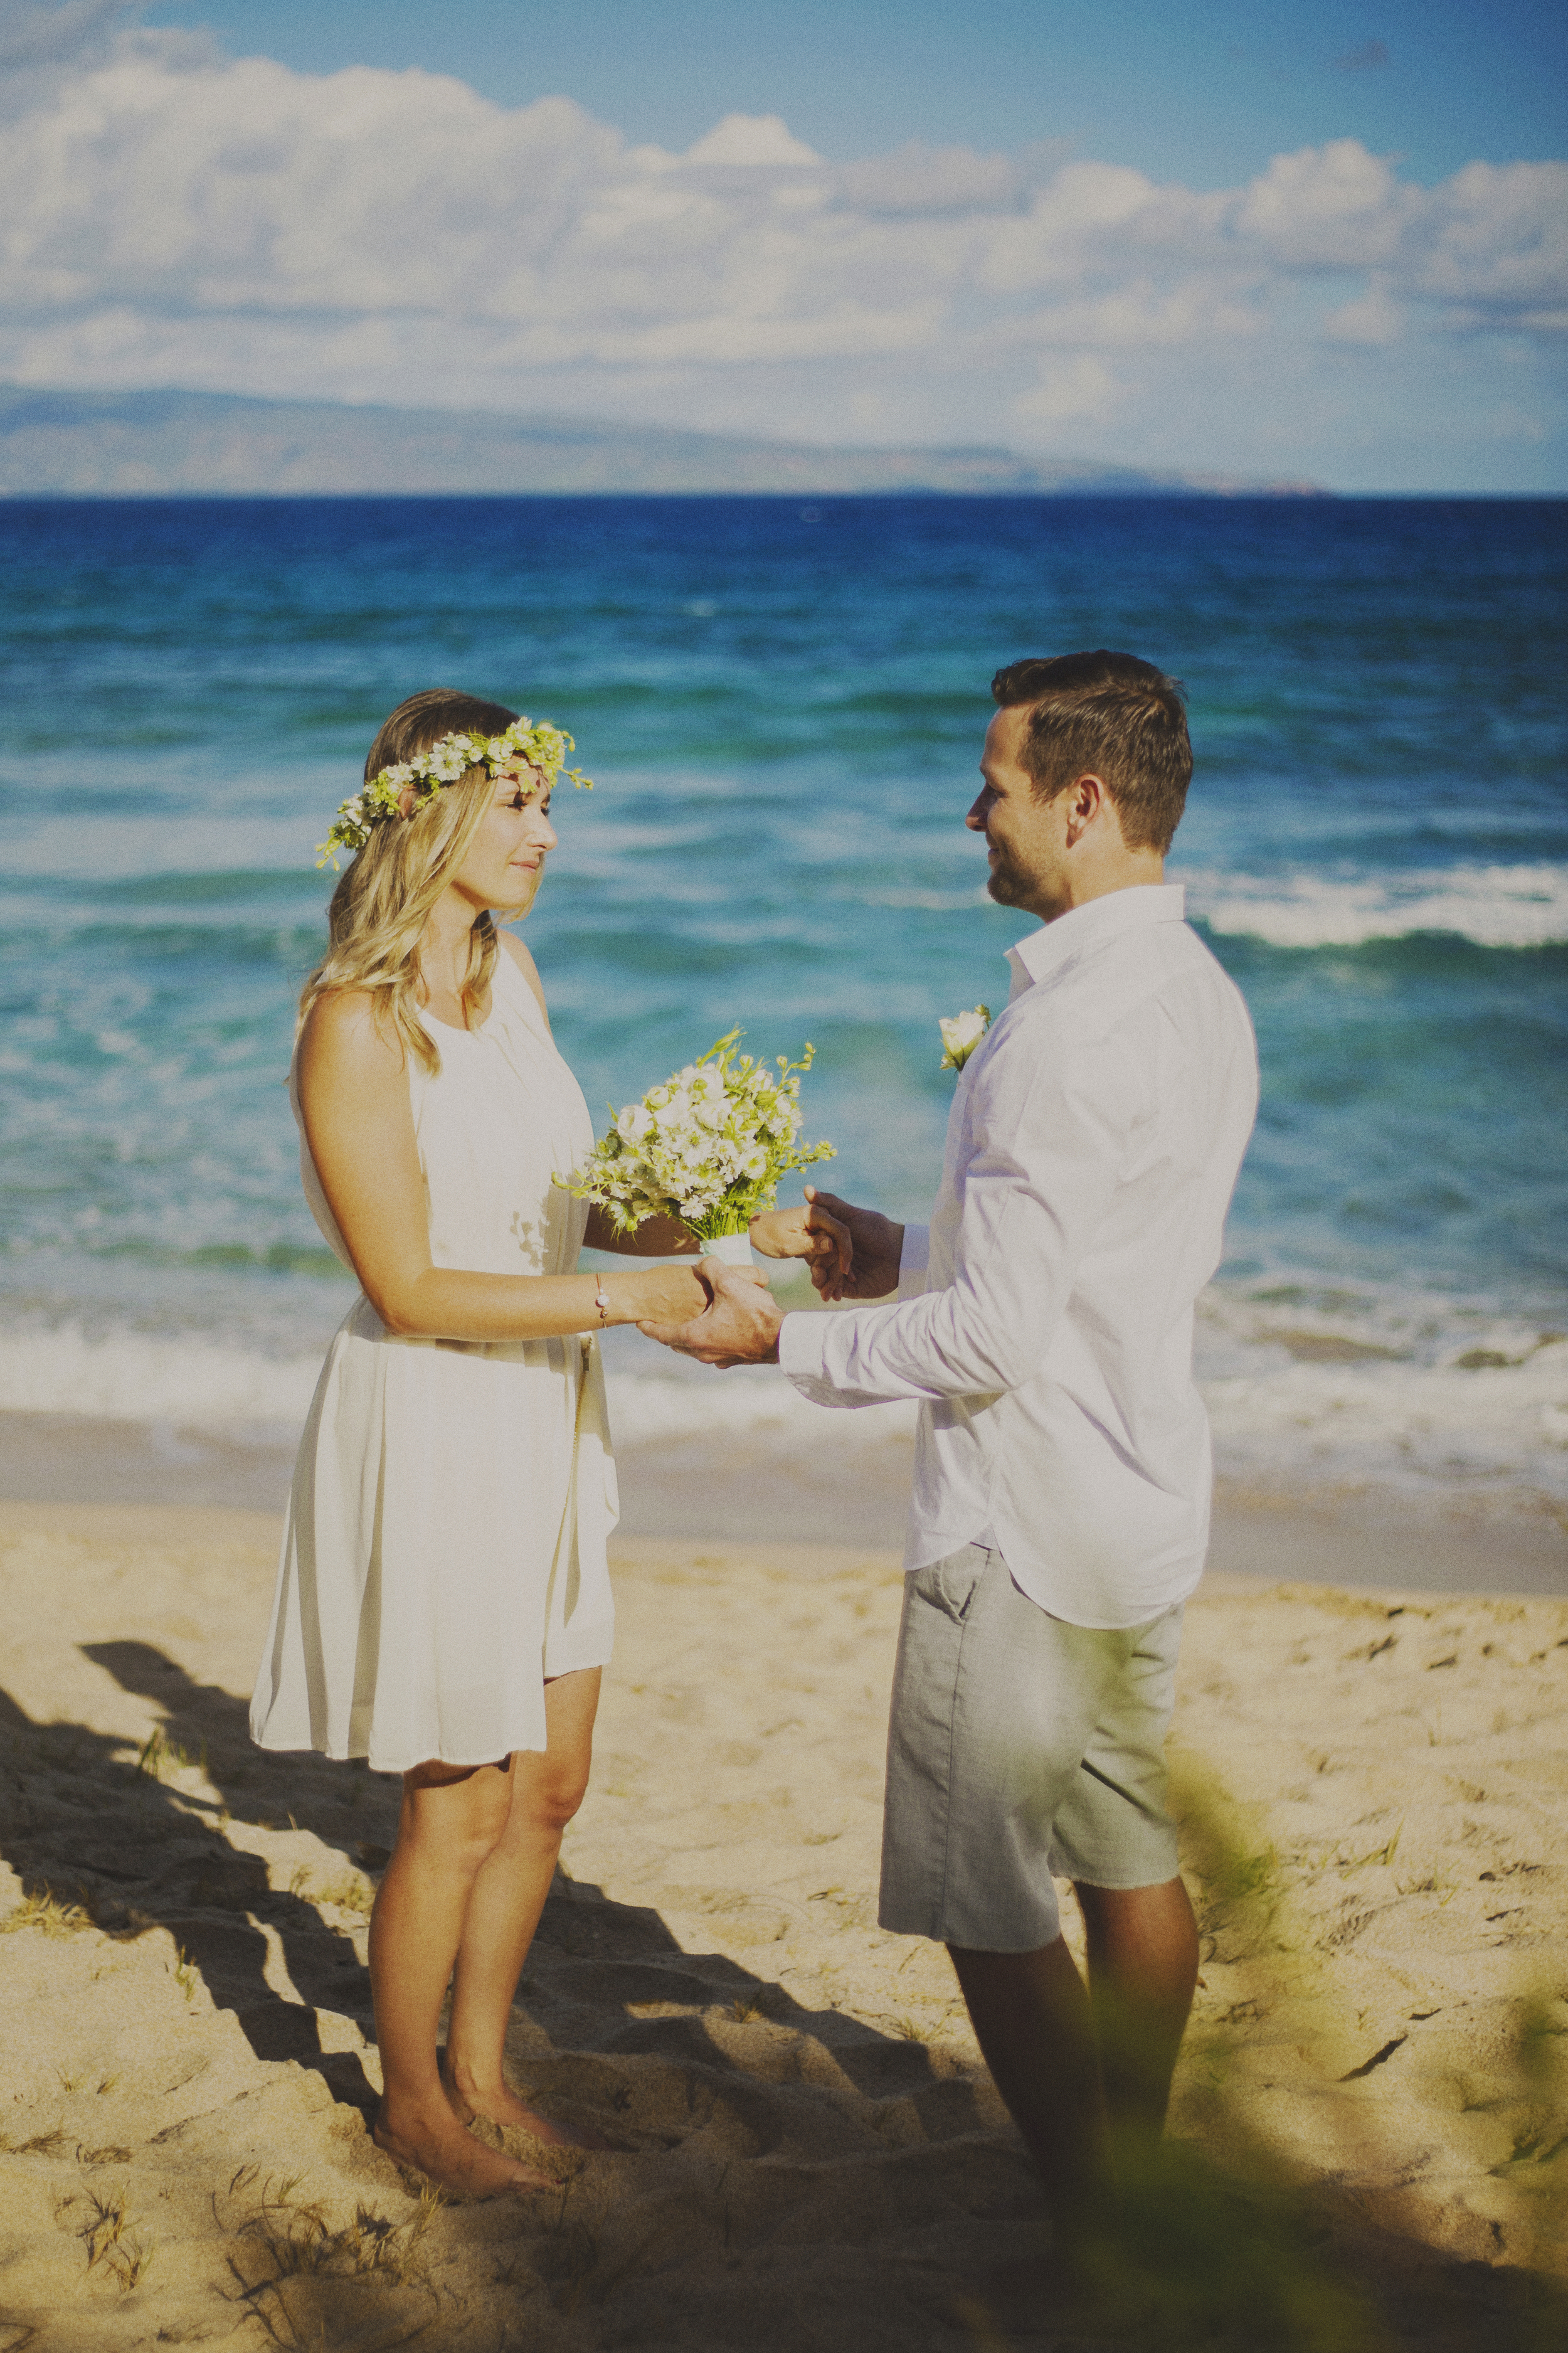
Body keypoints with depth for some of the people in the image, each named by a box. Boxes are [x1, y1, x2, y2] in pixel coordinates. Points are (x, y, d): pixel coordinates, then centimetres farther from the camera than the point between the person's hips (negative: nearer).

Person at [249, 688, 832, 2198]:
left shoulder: (508, 972, 6)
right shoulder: (356, 1021, -19)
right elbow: (410, 1287, -20)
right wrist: (626, 1299, -22)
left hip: (543, 1422, 8)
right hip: (429, 1432, -8)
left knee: (549, 1786, 16)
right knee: (458, 1807, 6)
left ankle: (479, 2070, 35)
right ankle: (411, 2101, 28)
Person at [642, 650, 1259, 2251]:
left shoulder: (1068, 1032, -24)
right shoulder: (1201, 996, 6)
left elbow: (996, 1335, -24)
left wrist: (785, 1345, -11)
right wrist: (912, 1256, 15)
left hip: (1023, 1532, -10)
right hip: (1144, 1511, 10)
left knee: (987, 1901, 2)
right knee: (1125, 1860, 20)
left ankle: (1087, 2245, 10)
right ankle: (1140, 2188, 34)